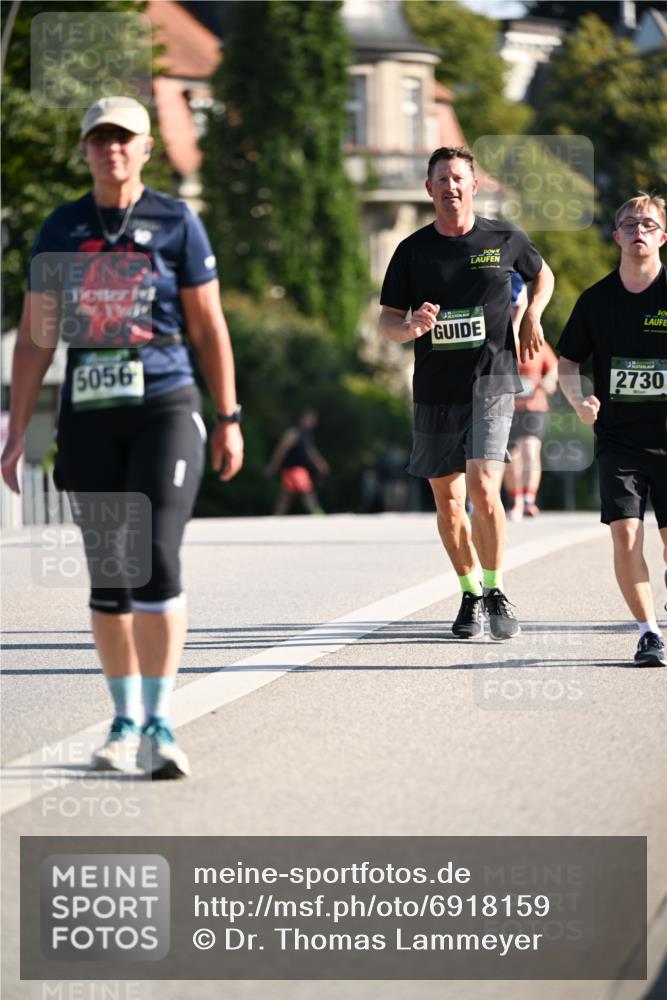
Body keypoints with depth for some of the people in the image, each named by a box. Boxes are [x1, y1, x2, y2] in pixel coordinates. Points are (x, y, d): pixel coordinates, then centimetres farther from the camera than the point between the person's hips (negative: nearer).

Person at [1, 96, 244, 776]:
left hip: (165, 411, -3)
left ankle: (158, 725, -11)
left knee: (156, 561, -14)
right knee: (108, 574, 7)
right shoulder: (60, 230, 7)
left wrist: (228, 419, 2)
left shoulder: (175, 224, 1)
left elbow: (209, 328, 5)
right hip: (88, 415, 3)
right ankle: (125, 721, 18)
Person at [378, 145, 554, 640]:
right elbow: (386, 321, 5)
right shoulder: (412, 251, 3)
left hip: (492, 386, -2)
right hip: (435, 392, 2)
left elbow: (542, 274, 23)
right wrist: (411, 327, -17)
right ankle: (470, 594, 25)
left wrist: (532, 314, 4)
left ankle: (496, 591, -4)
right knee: (447, 499, 7)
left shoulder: (505, 239, 2)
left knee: (483, 488, -19)